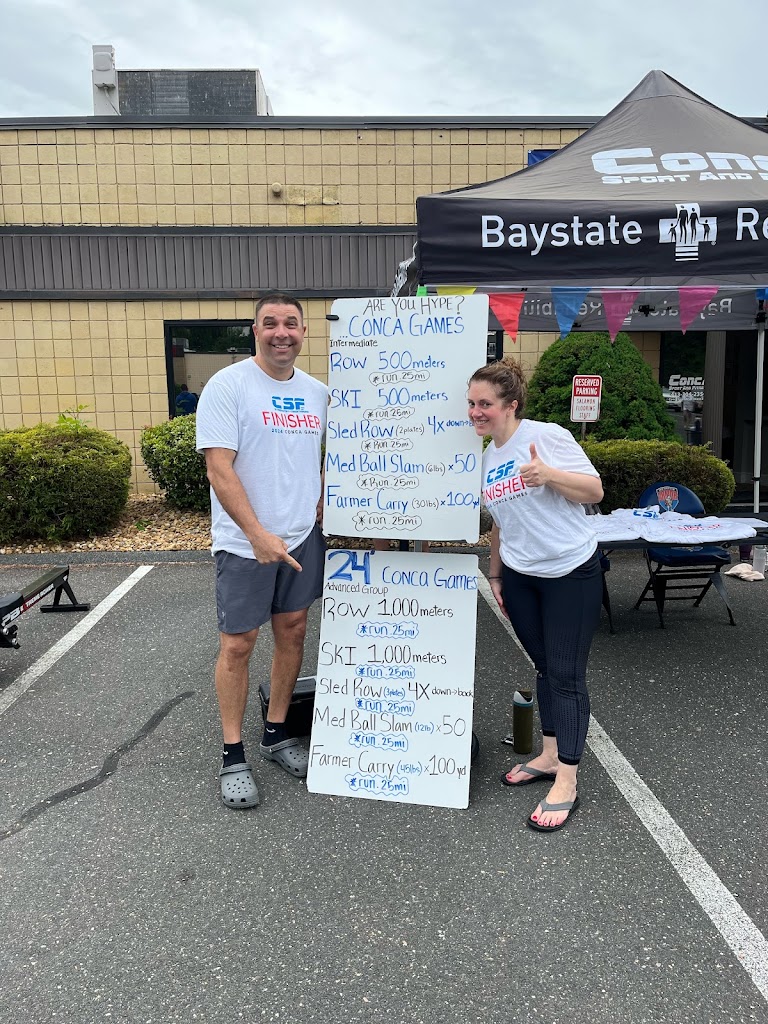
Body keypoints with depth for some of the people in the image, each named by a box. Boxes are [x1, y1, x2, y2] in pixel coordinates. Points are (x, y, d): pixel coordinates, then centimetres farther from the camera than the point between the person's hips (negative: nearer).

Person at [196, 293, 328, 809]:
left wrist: (319, 513, 5)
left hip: (304, 536, 6)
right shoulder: (228, 385, -10)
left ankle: (277, 733, 30)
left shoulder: (317, 392, 8)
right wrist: (258, 534, -23)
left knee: (293, 631, 12)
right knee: (238, 644, 1)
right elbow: (219, 469, -17)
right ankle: (233, 755, 16)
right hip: (245, 541, -5)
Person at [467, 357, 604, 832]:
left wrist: (549, 475, -28)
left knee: (566, 674, -3)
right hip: (519, 577, 6)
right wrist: (495, 575, 18)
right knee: (544, 667, 15)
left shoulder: (547, 436, -12)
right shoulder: (486, 458, 8)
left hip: (571, 573, -6)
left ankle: (566, 781, 4)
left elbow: (595, 490, -12)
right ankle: (550, 755, 29)